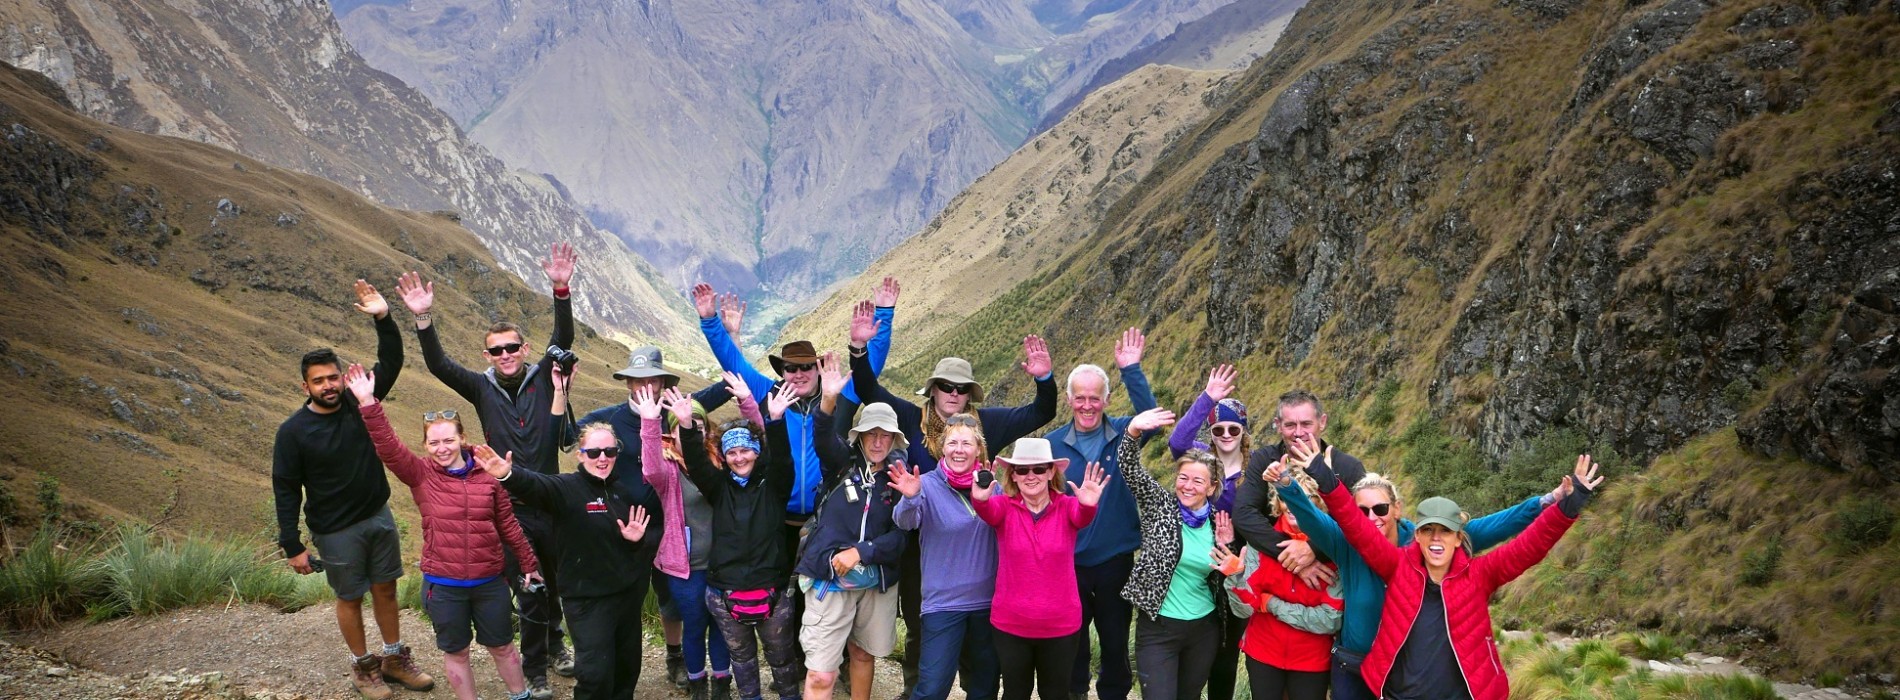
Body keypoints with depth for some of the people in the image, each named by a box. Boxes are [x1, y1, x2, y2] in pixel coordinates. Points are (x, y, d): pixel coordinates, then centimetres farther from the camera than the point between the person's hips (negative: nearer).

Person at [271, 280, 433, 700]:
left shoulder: (359, 402, -6)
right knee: (350, 598, 10)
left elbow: (391, 363, -9)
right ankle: (362, 665, 28)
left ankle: (394, 657, 30)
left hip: (379, 515, 4)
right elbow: (286, 490, -10)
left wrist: (384, 320, -25)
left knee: (385, 588, 14)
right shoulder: (293, 432, -14)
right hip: (336, 531, -4)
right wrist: (292, 546, -11)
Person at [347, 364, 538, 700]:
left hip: (490, 582, 1)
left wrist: (529, 563, 11)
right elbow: (388, 446, -23)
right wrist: (368, 404, -35)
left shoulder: (486, 475, -5)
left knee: (502, 646, 16)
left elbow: (508, 523, 4)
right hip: (443, 585, -1)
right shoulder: (421, 475, -7)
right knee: (455, 652, 14)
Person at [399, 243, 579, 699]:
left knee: (558, 581, 17)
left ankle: (554, 644, 43)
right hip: (508, 506, -1)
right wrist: (423, 319, -22)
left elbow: (563, 340, -13)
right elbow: (438, 366, -8)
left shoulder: (543, 378, -1)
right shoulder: (482, 388, 1)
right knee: (528, 593, 3)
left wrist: (561, 292, -27)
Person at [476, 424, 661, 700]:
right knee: (595, 674, -7)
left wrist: (641, 539, -8)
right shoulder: (567, 488, -11)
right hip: (588, 600, -5)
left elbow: (654, 529, 17)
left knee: (627, 668, 17)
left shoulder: (624, 491, 6)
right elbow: (534, 485, -33)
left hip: (627, 595, 6)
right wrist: (508, 475, -55)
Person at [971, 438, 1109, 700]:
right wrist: (980, 499, -53)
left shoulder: (1067, 506, -7)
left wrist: (1089, 505, -53)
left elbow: (1082, 517, -28)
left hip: (1061, 625, 0)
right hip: (1010, 625, 0)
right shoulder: (1005, 506, -7)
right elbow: (988, 511, -29)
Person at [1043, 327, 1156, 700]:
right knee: (1070, 643, 12)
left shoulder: (1123, 433, -2)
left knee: (1115, 641, 12)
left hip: (1116, 561, 0)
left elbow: (1150, 416, -22)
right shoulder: (1053, 442, -2)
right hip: (1067, 563, 0)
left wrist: (1131, 370, -30)